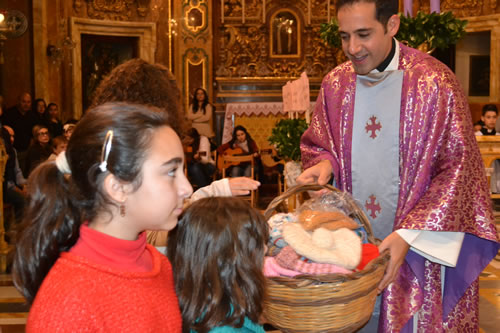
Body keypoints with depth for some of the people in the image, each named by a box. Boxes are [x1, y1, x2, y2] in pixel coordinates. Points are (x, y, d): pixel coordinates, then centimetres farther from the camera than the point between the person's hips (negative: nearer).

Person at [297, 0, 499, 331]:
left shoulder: (436, 83, -14)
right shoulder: (335, 83, 0)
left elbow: (456, 168, -13)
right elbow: (317, 144, 13)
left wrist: (407, 235, -20)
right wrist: (324, 164, -12)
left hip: (418, 249, -3)